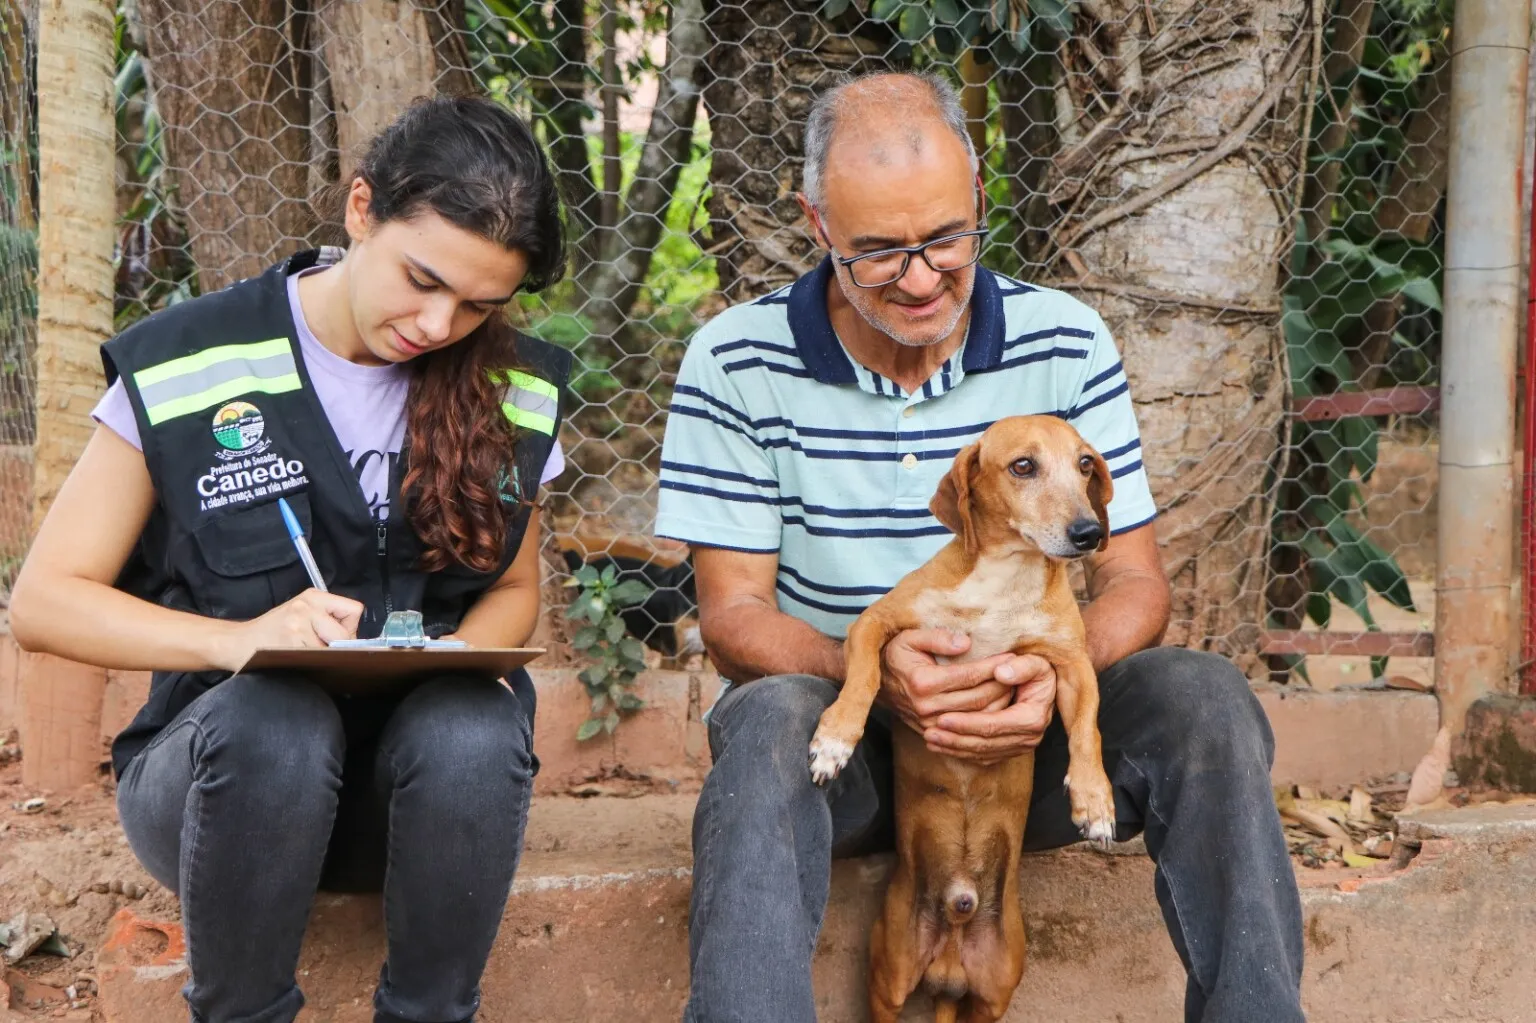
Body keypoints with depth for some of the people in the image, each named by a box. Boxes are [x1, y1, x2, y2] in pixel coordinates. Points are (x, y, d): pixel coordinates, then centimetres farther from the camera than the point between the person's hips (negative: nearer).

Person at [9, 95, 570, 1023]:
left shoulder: (513, 396, 1)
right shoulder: (184, 369, -8)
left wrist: (456, 656, -10)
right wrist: (237, 638, -24)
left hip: (422, 793, 2)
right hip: (222, 765, -2)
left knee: (475, 726, -32)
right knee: (271, 714, -36)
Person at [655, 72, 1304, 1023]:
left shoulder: (1067, 345, 0)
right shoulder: (737, 364, -6)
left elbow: (1135, 579, 0)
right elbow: (734, 615, -7)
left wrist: (1057, 673, -24)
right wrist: (872, 674, -28)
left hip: (1028, 729, 2)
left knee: (1203, 696, -26)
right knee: (770, 720, -37)